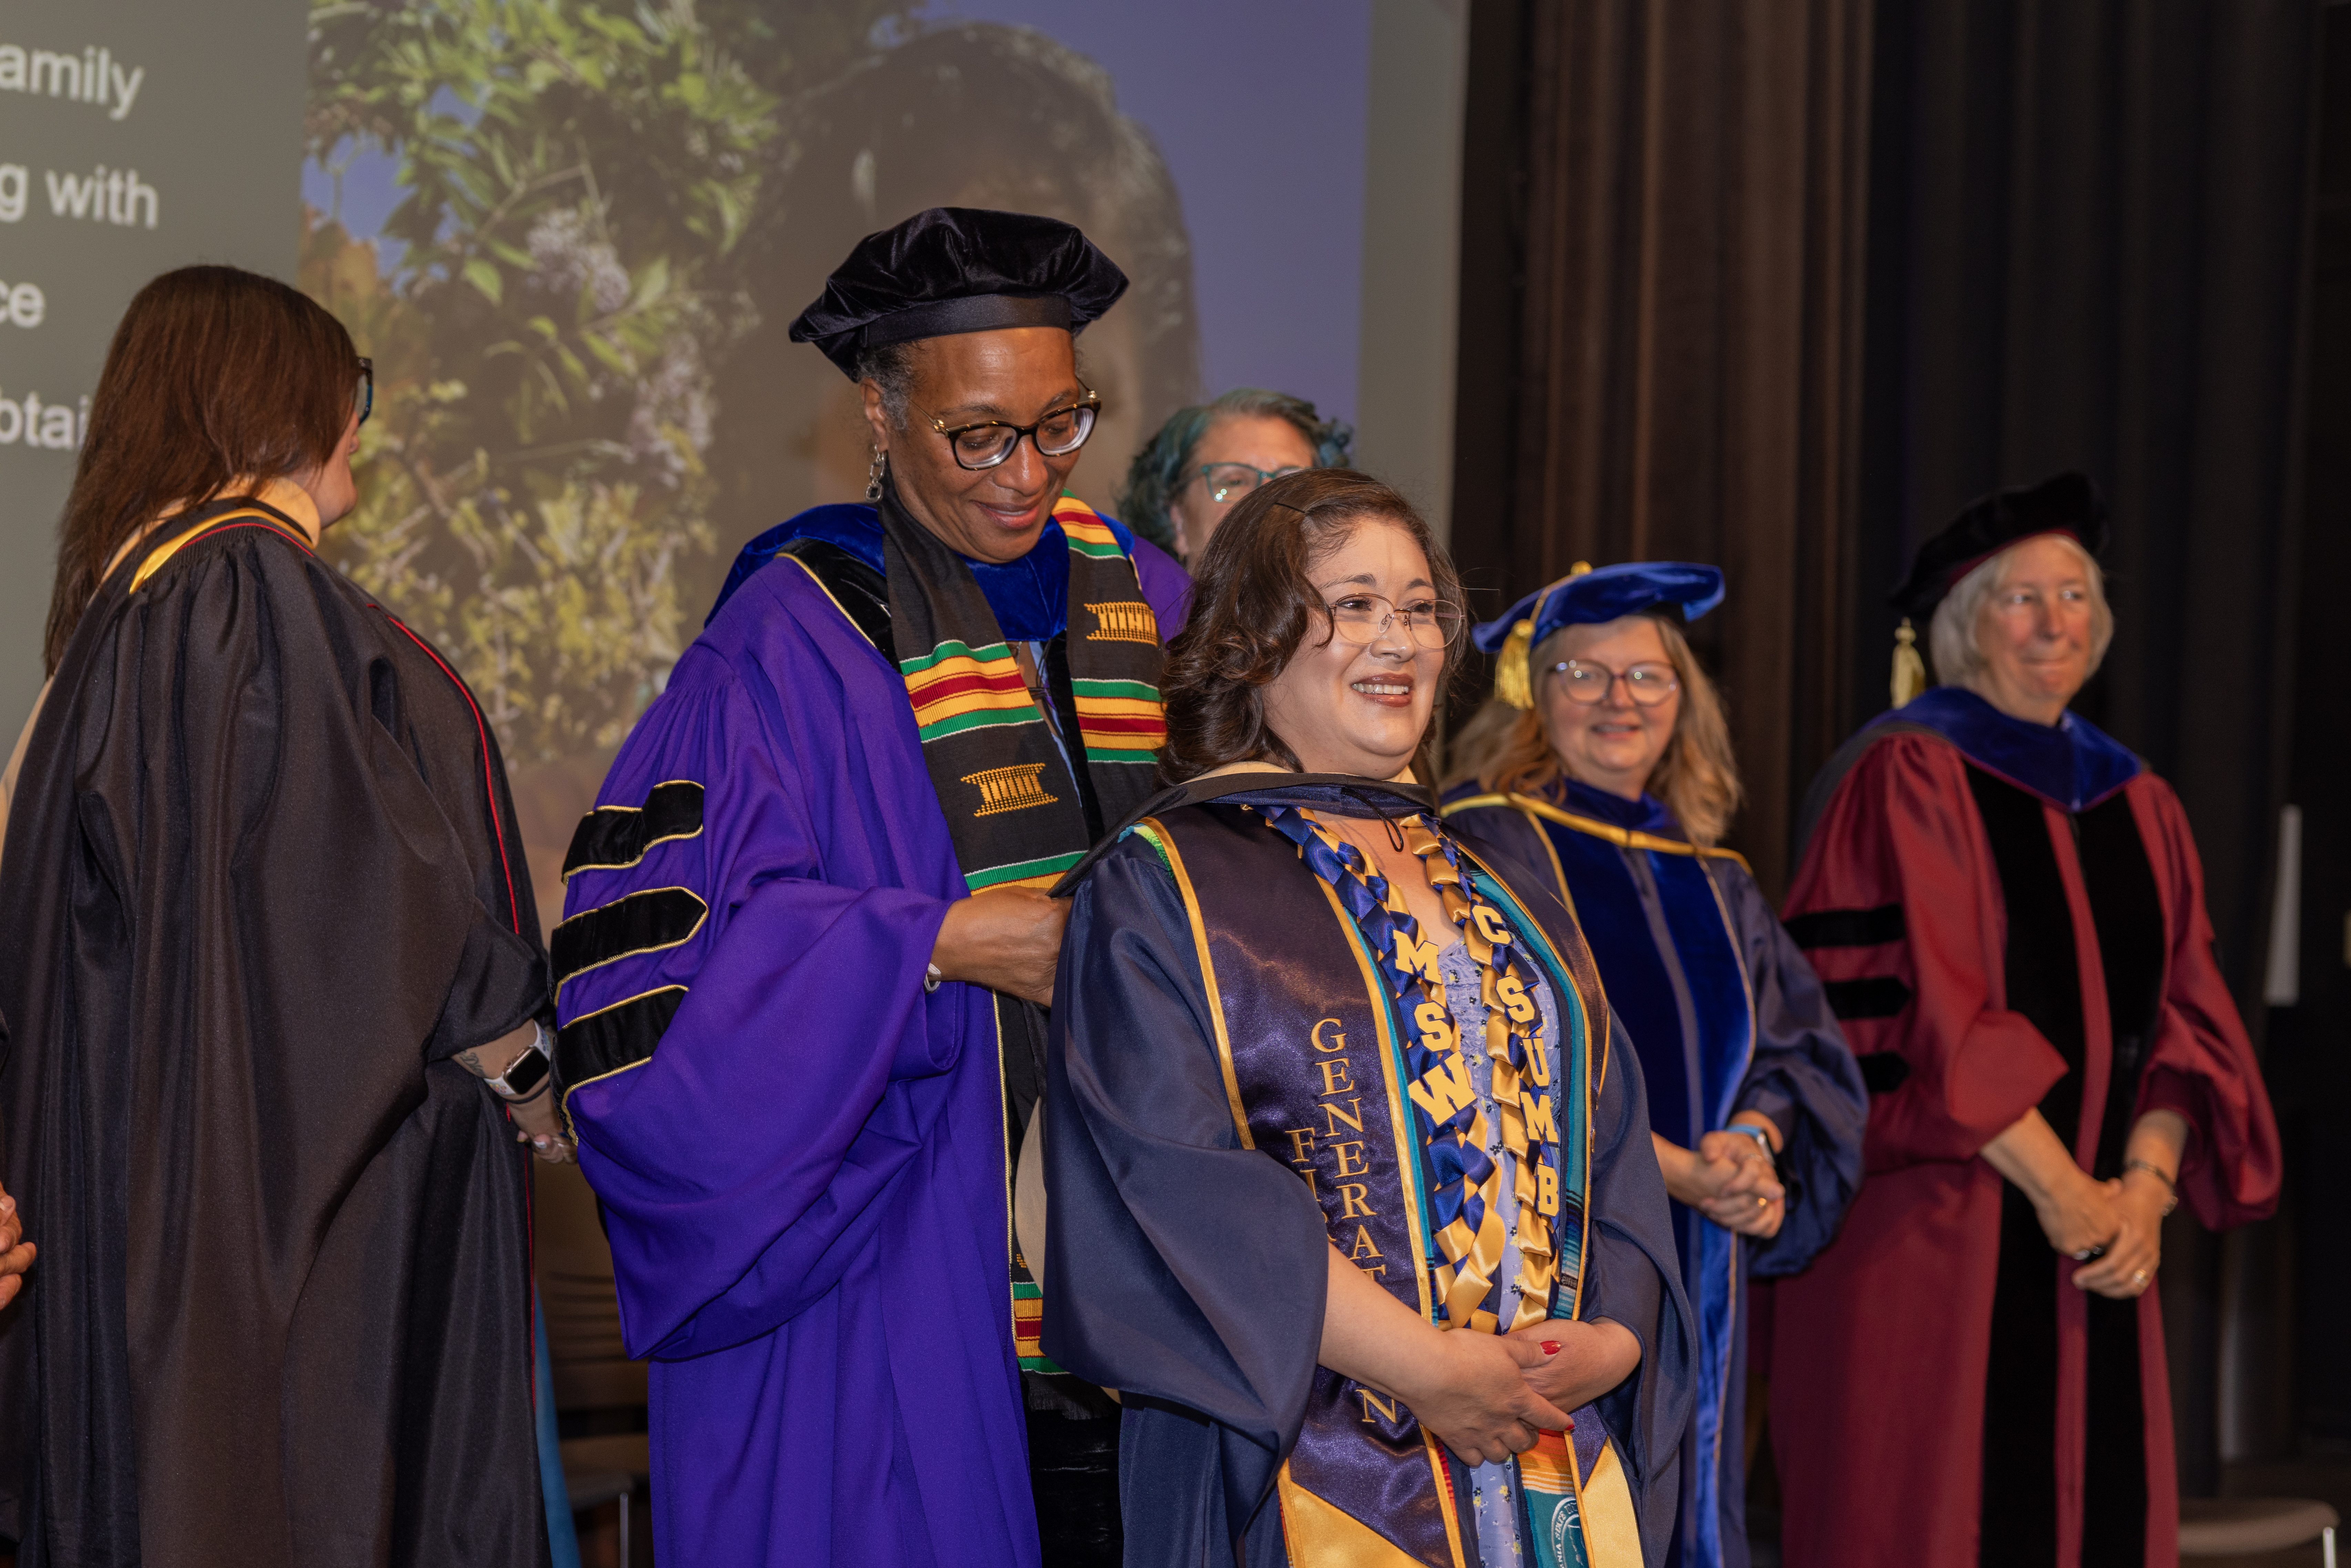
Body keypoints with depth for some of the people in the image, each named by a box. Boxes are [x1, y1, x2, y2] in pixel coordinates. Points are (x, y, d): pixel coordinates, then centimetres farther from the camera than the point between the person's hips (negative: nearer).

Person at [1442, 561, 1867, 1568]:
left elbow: (1799, 1049, 12)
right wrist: (1673, 1167, -18)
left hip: (1696, 1286, 6)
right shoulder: (1484, 845, -4)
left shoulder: (1716, 885, 17)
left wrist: (1753, 1137, -10)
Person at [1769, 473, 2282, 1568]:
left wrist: (2145, 1187, -7)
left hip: (2097, 1259, 6)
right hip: (1926, 1244, -6)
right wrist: (2056, 1186, -14)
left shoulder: (2141, 808, 15)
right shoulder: (1907, 778, -4)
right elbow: (1916, 1011, -12)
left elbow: (2185, 1021, 10)